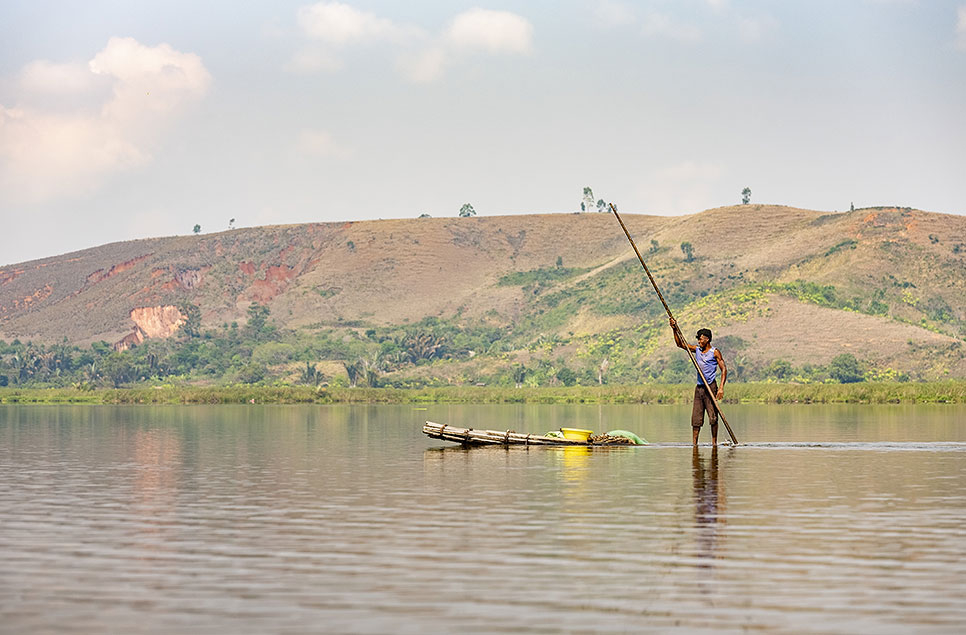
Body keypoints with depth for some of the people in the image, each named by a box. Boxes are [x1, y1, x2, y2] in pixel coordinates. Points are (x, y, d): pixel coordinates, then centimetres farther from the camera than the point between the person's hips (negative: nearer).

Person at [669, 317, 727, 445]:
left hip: (710, 387, -5)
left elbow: (724, 370, -9)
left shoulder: (715, 352, -3)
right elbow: (680, 344, 18)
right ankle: (694, 443, 1)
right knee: (696, 418, 1)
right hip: (699, 387, 5)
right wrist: (675, 330, 5)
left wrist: (721, 388, -19)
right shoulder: (696, 350, 13)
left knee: (713, 417, -6)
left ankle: (714, 442, 1)